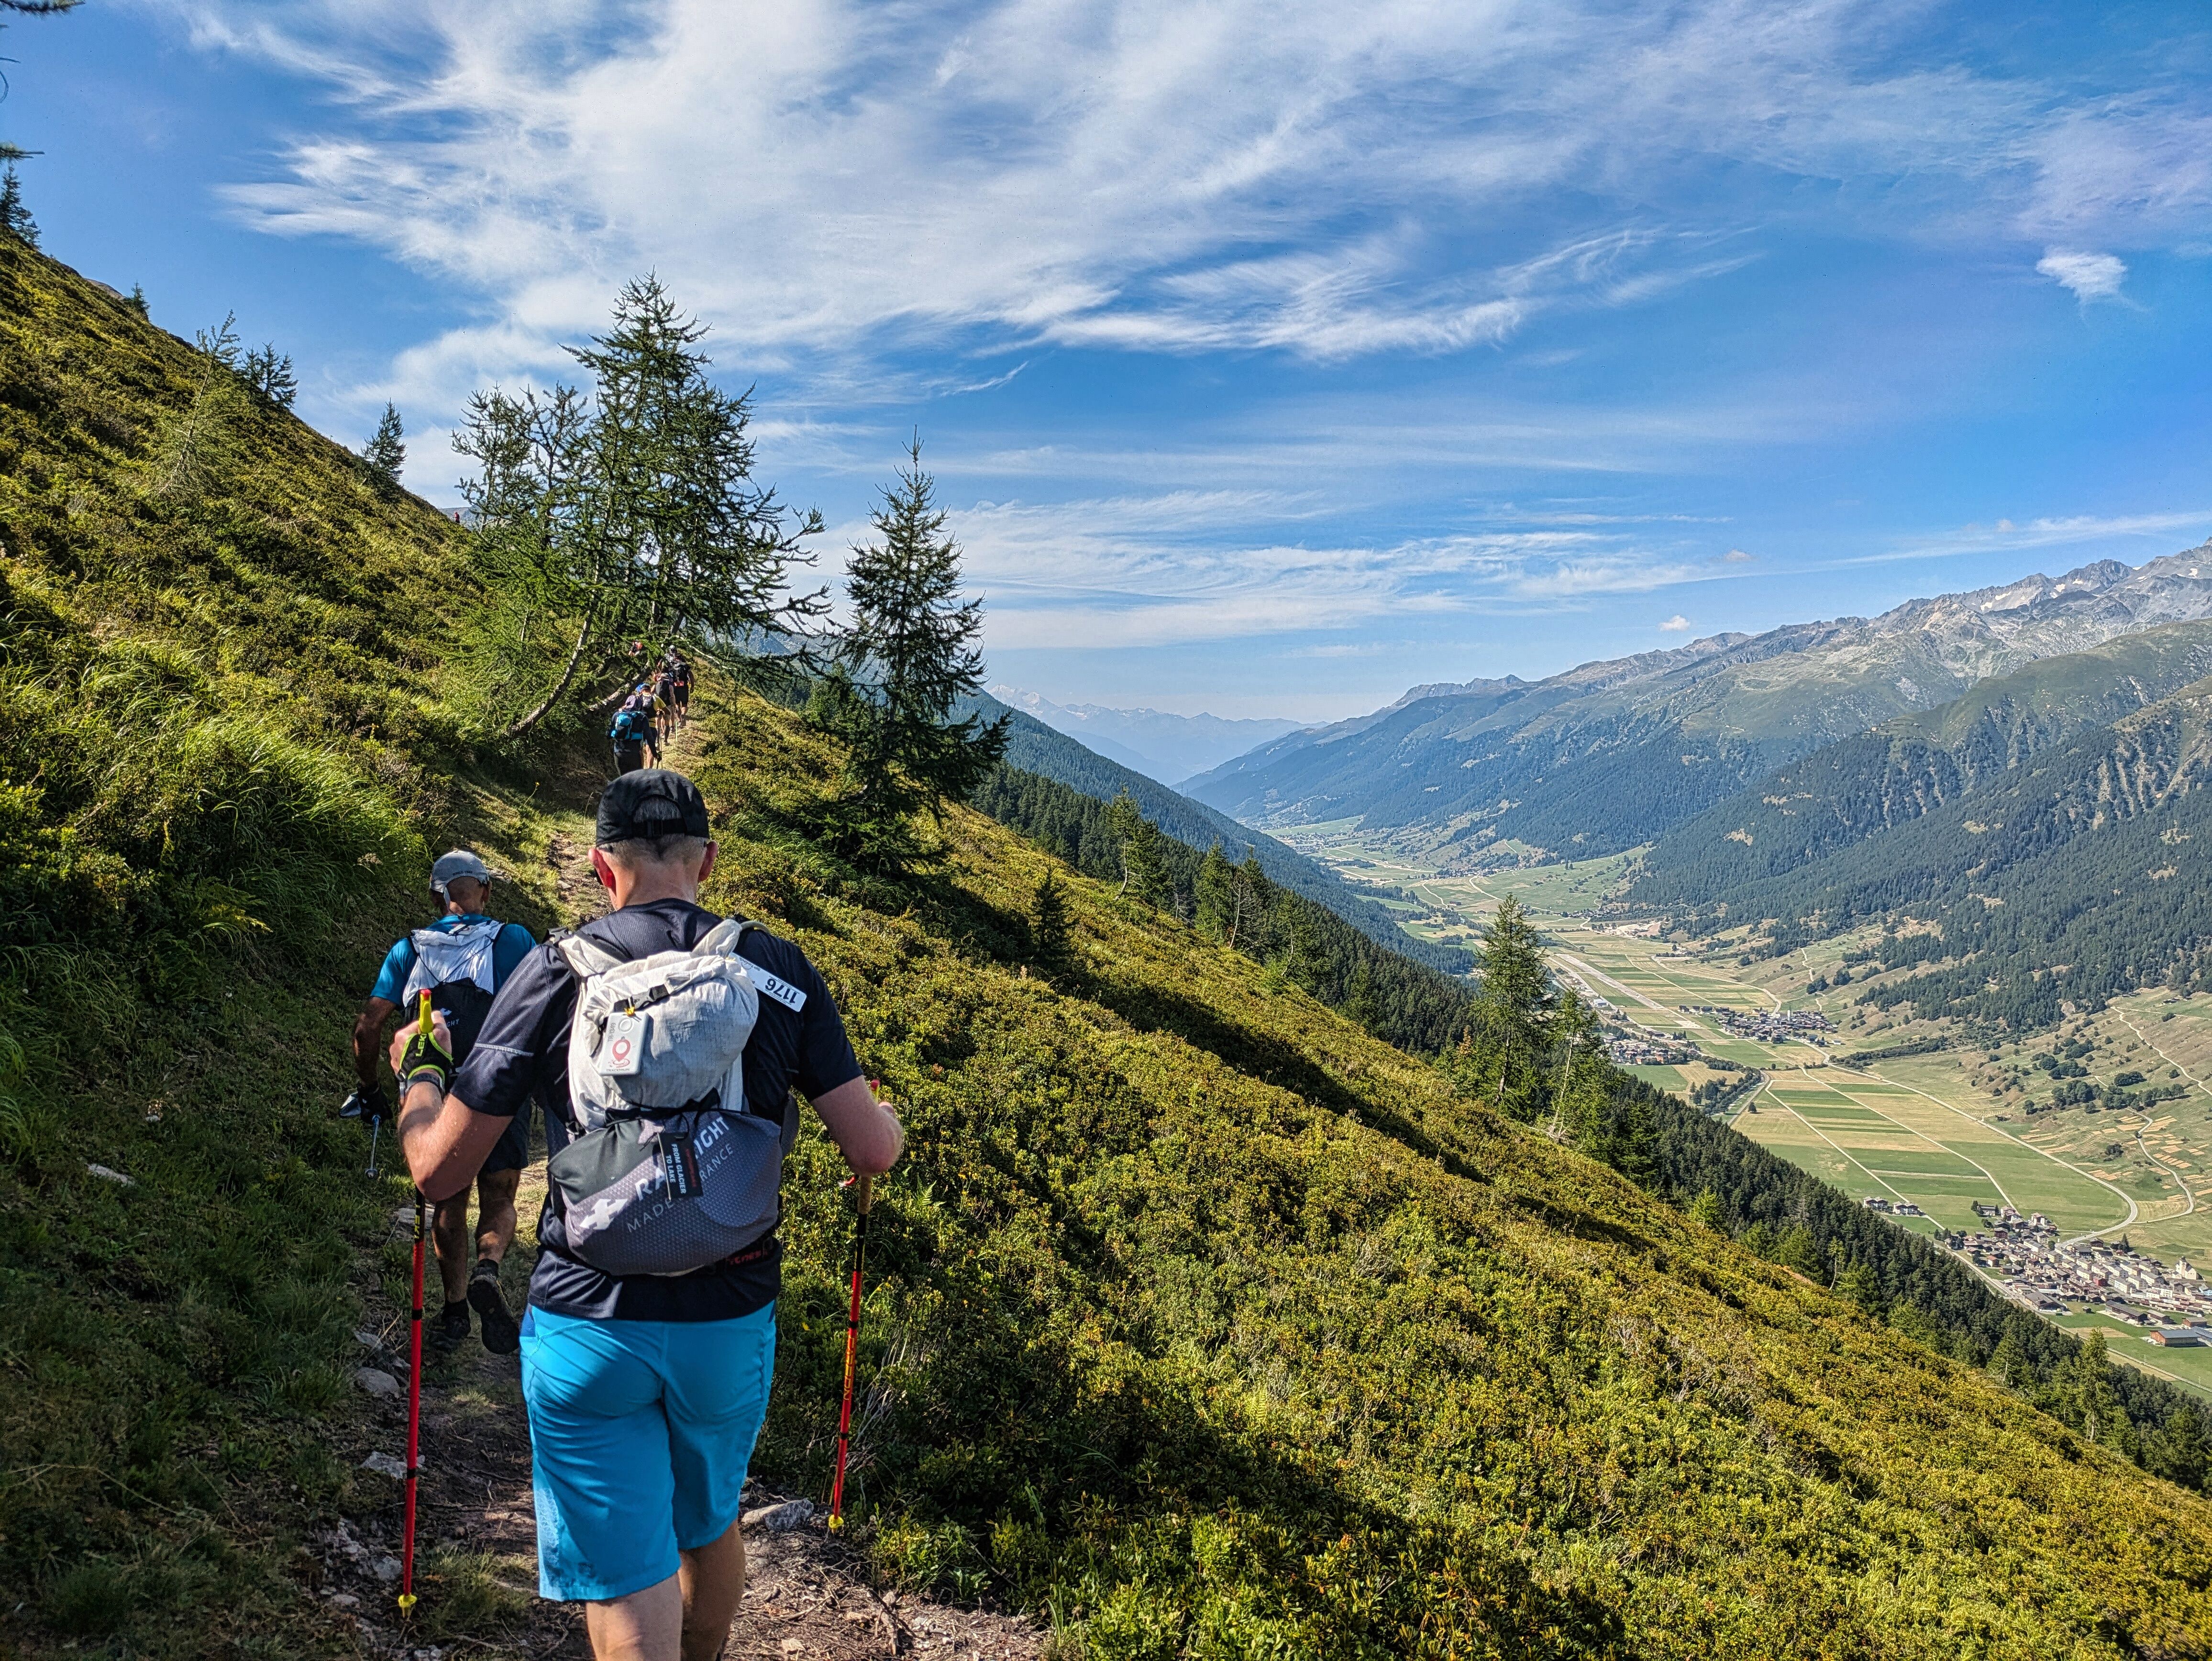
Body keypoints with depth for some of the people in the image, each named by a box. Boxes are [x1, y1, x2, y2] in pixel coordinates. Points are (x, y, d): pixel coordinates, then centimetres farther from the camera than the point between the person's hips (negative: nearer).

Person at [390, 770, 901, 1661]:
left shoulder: (557, 970, -9)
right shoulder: (780, 970, -5)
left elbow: (439, 1169, -5)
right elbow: (874, 1151, -6)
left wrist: (418, 1069, 15)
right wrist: (884, 1109, 18)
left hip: (589, 1323, -3)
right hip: (731, 1321, 3)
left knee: (627, 1580, 9)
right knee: (710, 1524, 28)